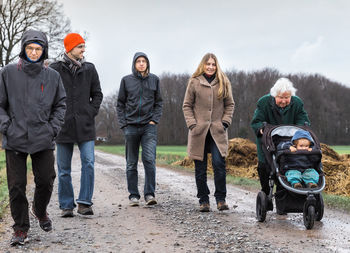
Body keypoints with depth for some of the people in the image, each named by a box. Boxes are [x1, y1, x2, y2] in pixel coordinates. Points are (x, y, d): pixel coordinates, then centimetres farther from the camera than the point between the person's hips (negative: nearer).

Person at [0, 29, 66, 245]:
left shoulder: (52, 76, 6)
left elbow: (60, 105, 13)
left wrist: (53, 128, 1)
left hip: (43, 139, 1)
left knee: (46, 181, 2)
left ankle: (40, 211, 34)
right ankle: (21, 228, 13)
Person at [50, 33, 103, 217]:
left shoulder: (89, 69, 9)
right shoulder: (55, 69, 1)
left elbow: (97, 94, 15)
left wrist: (92, 112, 2)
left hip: (85, 126, 1)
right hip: (64, 126, -1)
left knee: (89, 163, -10)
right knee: (64, 169, 5)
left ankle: (84, 202, -1)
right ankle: (66, 205, 15)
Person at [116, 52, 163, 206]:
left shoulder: (154, 79, 8)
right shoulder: (126, 80, 6)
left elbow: (159, 102, 12)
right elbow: (120, 104, 9)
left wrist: (154, 120, -1)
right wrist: (123, 123, -1)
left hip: (149, 126, 0)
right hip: (130, 126, 1)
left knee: (149, 159, -13)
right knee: (131, 163, 4)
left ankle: (149, 194, -7)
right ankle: (133, 196, 11)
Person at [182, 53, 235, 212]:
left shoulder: (223, 82, 8)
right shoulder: (194, 82, 3)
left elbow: (230, 104, 14)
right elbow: (187, 106, 6)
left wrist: (225, 122, 1)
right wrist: (192, 124, -5)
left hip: (218, 131, 0)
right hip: (199, 131, 0)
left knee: (219, 164, -11)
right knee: (200, 168, 4)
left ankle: (221, 199, 1)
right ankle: (203, 200, 15)